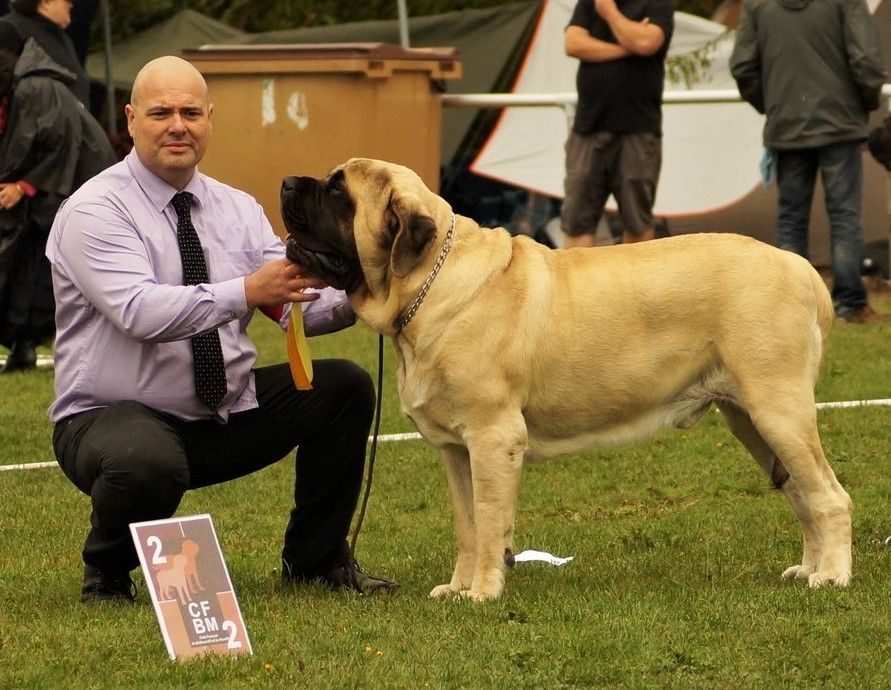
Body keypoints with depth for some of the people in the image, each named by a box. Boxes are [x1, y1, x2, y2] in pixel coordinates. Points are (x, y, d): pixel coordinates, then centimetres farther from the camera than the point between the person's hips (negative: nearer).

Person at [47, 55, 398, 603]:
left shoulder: (237, 209, 7)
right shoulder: (94, 210, -13)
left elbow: (298, 304, -4)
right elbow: (141, 311, -30)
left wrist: (352, 299, -26)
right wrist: (246, 291, -40)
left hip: (227, 414, 7)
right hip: (112, 415, -7)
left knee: (345, 386, -8)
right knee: (148, 464, -40)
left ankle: (316, 559, 10)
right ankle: (107, 574, -5)